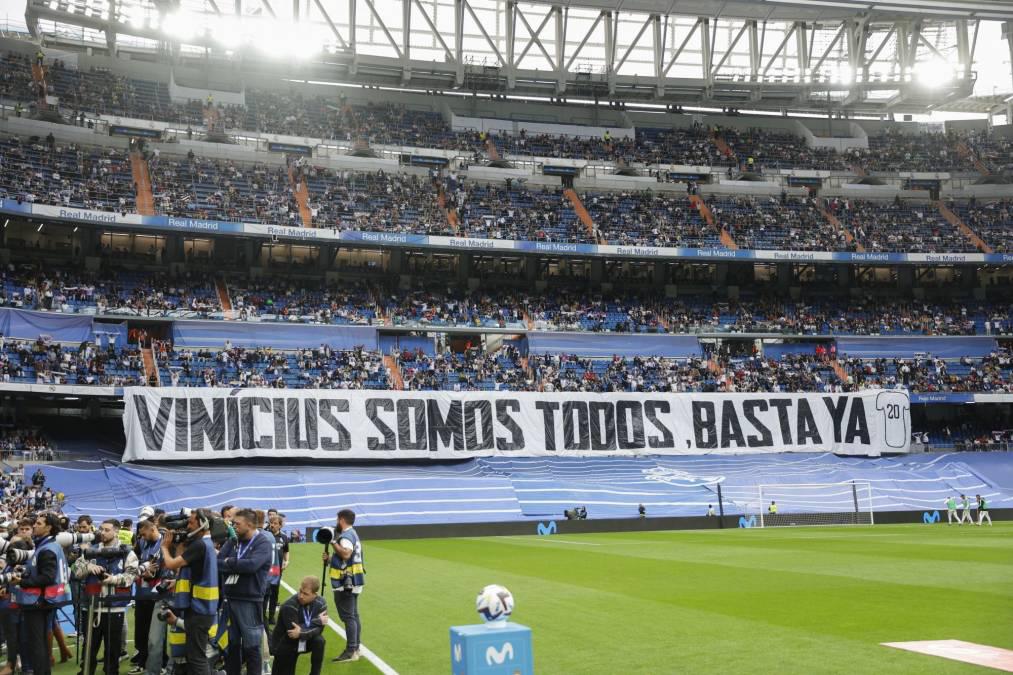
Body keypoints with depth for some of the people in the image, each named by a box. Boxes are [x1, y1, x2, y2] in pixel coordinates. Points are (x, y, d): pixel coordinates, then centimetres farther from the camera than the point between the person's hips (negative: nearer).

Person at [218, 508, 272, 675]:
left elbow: (251, 565, -23)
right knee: (231, 644, 14)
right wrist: (237, 566, -18)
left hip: (250, 601, -5)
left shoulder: (263, 544, -7)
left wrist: (228, 563, -11)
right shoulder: (232, 542, 9)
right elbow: (217, 562, -2)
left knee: (251, 646, 1)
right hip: (229, 599, 6)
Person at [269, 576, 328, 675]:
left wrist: (301, 633, -37)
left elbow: (319, 629, -19)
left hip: (304, 642, 3)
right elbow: (292, 631, -31)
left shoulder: (320, 603, -14)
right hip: (285, 645, -3)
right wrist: (317, 621, -25)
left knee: (319, 641, -27)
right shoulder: (289, 606, -28)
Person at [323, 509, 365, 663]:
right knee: (354, 615, 14)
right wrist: (331, 558, 19)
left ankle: (351, 651, -10)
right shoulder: (353, 534, 18)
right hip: (353, 582, 11)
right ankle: (355, 648, 20)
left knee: (348, 617, -10)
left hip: (345, 583, -11)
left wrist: (333, 542, -25)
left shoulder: (346, 536, -15)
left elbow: (346, 553, -33)